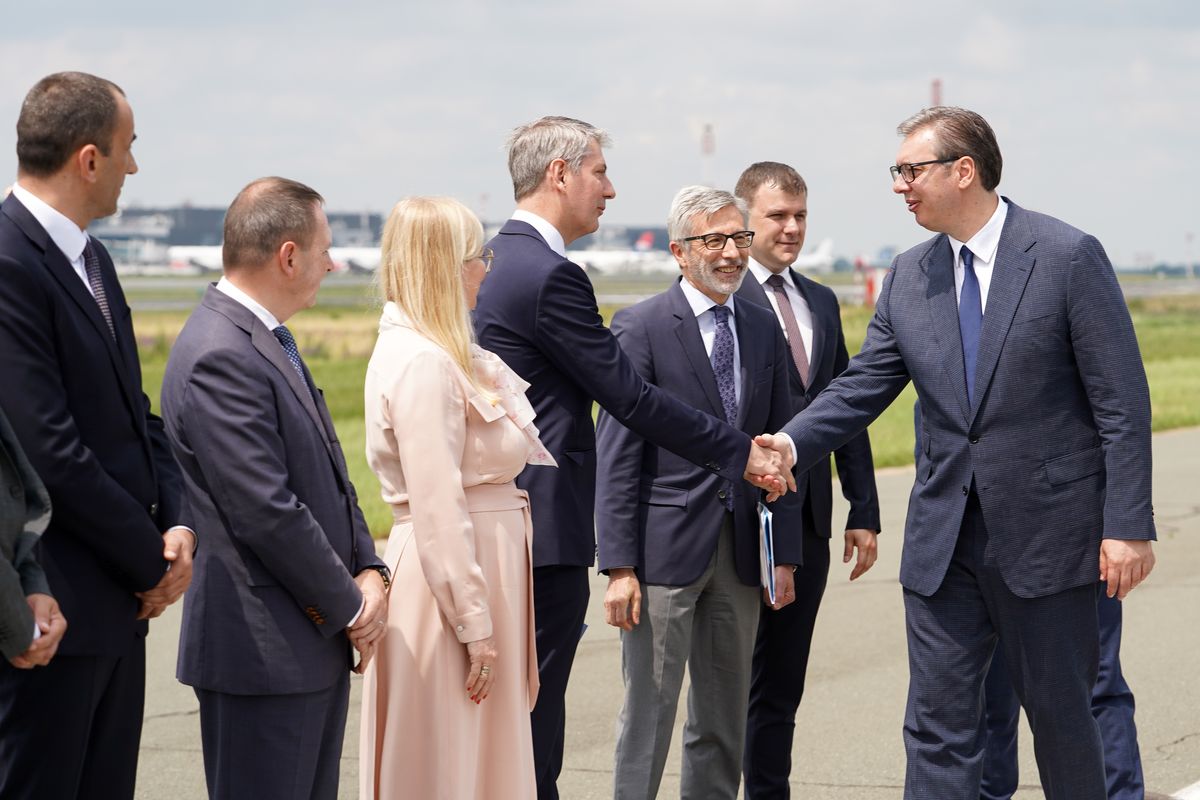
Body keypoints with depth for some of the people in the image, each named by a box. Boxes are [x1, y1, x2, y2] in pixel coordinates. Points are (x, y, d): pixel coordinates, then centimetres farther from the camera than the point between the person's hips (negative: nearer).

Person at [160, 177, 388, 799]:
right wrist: (350, 606, -12)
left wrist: (368, 572, 2)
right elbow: (267, 514, -22)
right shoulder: (219, 357, -19)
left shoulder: (268, 343, 14)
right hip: (265, 651, -10)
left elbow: (327, 475, 18)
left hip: (320, 641, 10)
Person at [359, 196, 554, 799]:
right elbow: (437, 510, -21)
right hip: (453, 575, -10)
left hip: (486, 562, 10)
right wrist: (475, 625, -20)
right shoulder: (423, 364, -17)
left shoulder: (440, 354, 13)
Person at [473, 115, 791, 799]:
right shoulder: (549, 276, -17)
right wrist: (740, 453, -9)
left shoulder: (494, 261, 14)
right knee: (536, 713, -4)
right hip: (545, 525, -10)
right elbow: (630, 397, -16)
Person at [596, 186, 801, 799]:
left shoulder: (763, 329, 11)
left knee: (724, 720, 12)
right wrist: (619, 566, -14)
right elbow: (616, 456, -10)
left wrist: (786, 554, 7)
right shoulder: (641, 327, -7)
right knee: (648, 712, -2)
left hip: (740, 551, 6)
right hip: (666, 547, -5)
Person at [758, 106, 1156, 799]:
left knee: (1060, 715, 8)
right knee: (939, 725, 4)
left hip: (1046, 532, -4)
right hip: (943, 537, 5)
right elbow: (863, 385, 8)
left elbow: (1122, 403, -9)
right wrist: (793, 443, -11)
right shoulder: (909, 277, 8)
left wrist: (1128, 526, -13)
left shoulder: (1069, 257, -9)